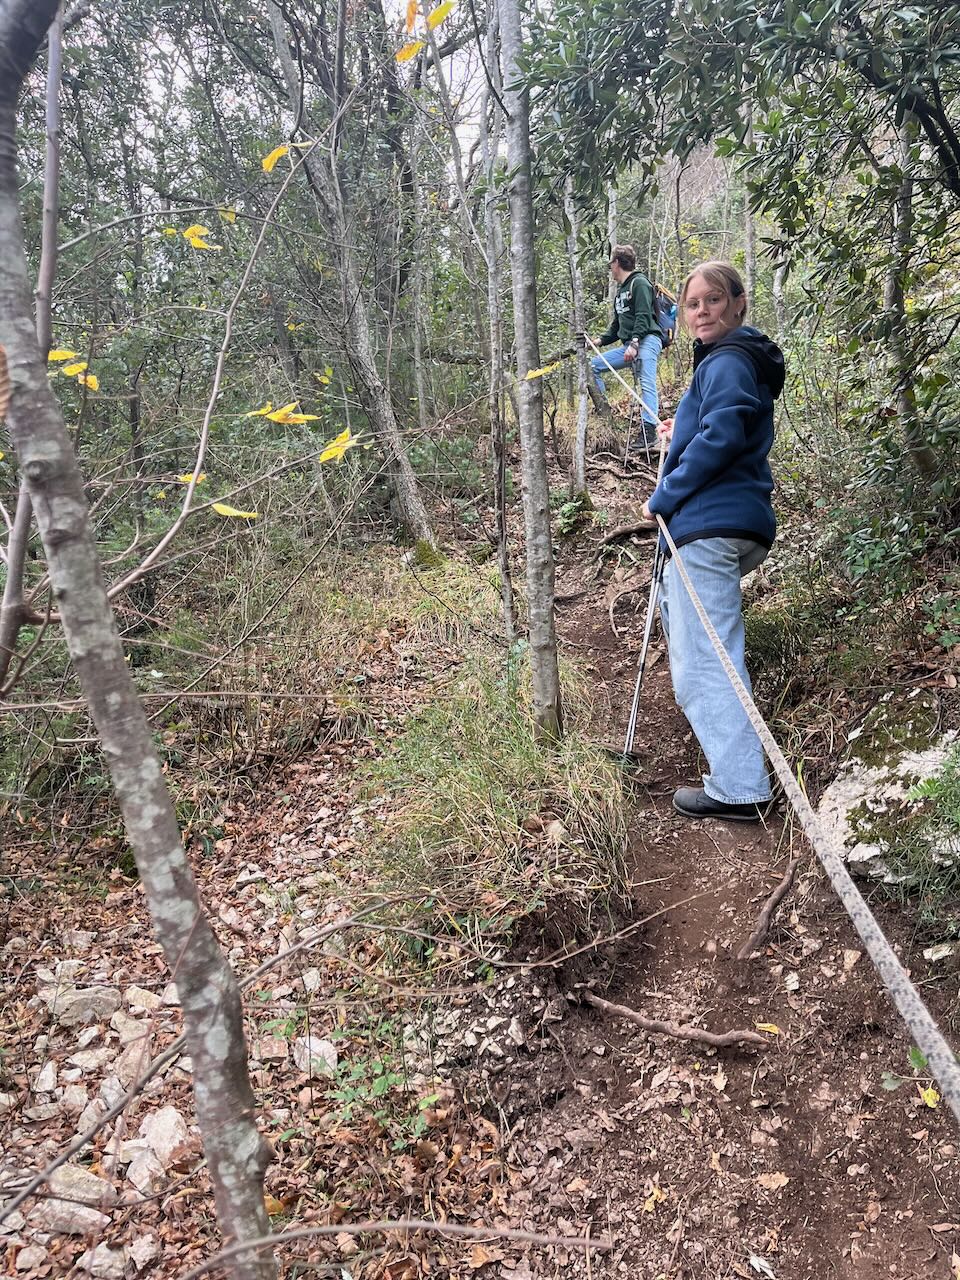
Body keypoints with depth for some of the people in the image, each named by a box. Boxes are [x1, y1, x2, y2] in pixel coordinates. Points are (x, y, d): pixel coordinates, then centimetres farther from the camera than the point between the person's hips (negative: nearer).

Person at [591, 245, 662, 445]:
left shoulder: (639, 283, -4)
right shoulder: (620, 291, 23)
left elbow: (643, 316, -16)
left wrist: (634, 343, -25)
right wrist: (601, 340, 11)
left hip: (647, 340, -9)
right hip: (629, 345, 10)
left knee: (647, 383, -20)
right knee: (594, 366, 5)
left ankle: (650, 429, -24)